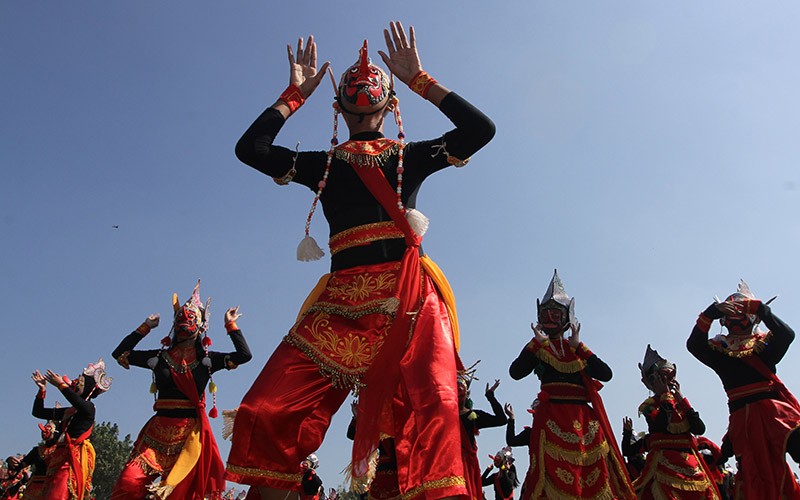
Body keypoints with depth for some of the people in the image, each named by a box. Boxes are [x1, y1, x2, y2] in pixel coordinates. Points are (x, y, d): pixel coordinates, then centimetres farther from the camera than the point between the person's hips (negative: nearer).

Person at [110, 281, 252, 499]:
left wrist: (230, 324, 1)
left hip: (191, 433, -1)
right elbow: (119, 353, 15)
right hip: (158, 431, 1)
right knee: (129, 482, -17)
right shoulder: (160, 356, 12)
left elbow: (244, 355, -5)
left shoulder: (207, 359, 7)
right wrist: (145, 327, 15)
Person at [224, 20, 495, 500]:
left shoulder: (412, 155, 19)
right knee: (265, 413, -10)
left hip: (409, 295, -1)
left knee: (434, 407, -22)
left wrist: (418, 79, 10)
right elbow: (250, 147, 13)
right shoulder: (323, 164, 23)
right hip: (340, 301, 2)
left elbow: (481, 128, 7)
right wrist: (296, 93, 19)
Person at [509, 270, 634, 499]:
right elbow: (515, 372, -8)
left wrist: (578, 347, 0)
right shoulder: (537, 348, 11)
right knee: (553, 474, -12)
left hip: (583, 416, 3)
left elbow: (606, 374, 3)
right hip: (551, 416, -3)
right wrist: (538, 343, -4)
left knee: (595, 474, -3)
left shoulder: (578, 349, 19)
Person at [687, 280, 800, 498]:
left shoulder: (765, 343, 13)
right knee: (754, 479, 2)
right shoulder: (720, 348, 11)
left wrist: (760, 308, -15)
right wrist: (711, 313, -14)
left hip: (775, 407, 0)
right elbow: (693, 344, -7)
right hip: (743, 415, 0)